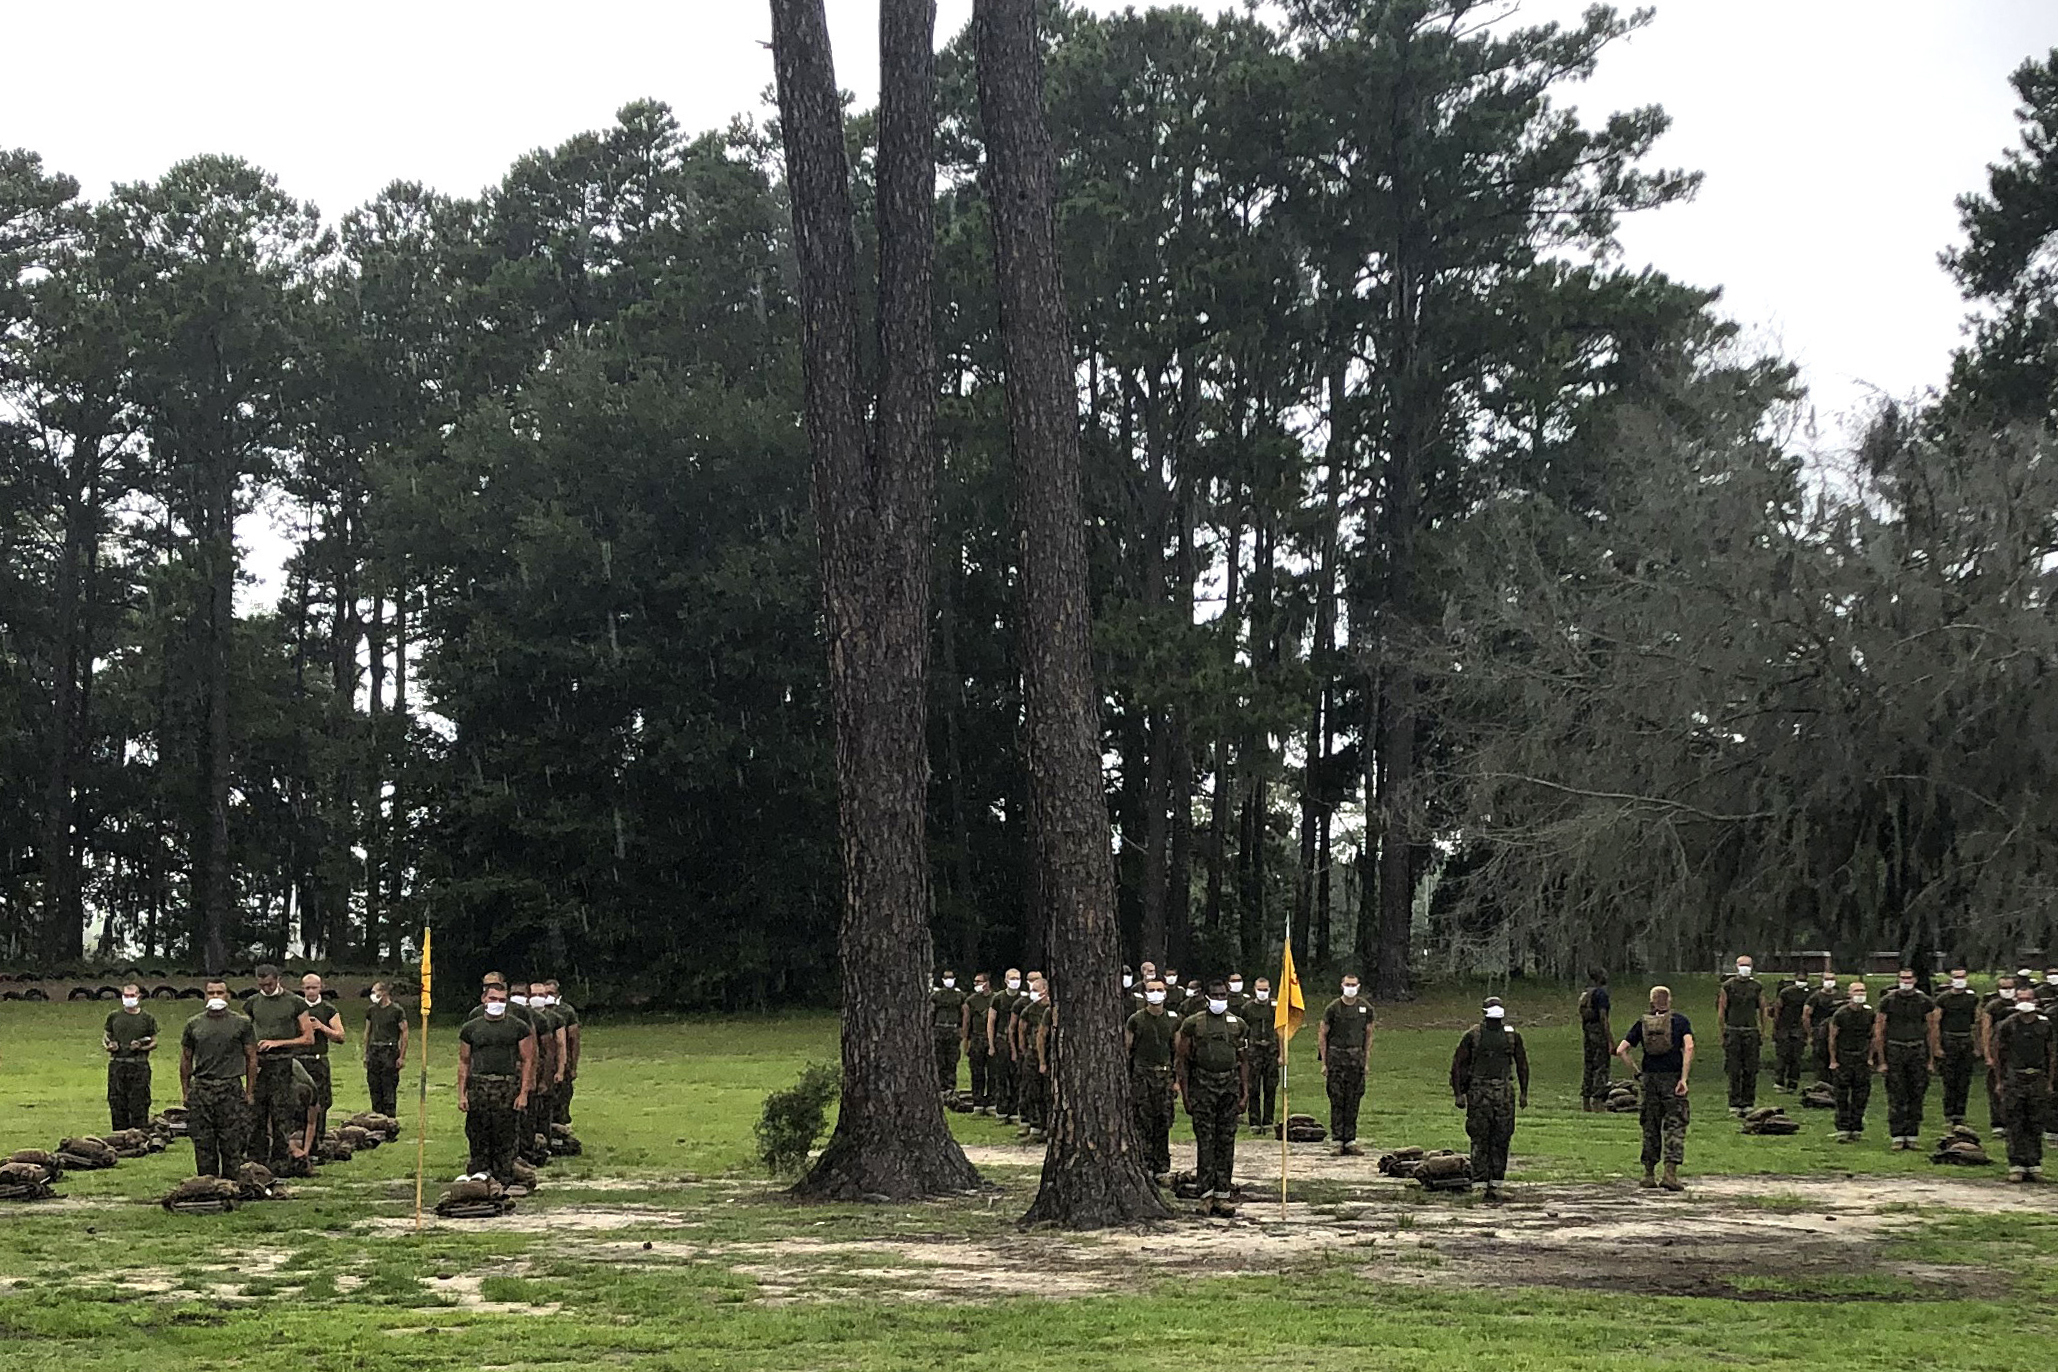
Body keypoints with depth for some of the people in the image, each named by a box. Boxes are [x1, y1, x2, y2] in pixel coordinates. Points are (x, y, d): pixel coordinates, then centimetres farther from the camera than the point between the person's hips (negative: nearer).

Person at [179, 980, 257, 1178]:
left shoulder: (241, 1024, 5)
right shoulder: (194, 1024, 10)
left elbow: (251, 1058, 6)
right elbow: (185, 1059, 14)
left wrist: (250, 1092, 1)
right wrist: (185, 1092, 8)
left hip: (232, 1089, -2)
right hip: (201, 1089, 2)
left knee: (232, 1142, -2)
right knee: (203, 1142, 4)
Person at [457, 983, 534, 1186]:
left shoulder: (518, 1028, 6)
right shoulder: (470, 1028, 11)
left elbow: (527, 1061, 4)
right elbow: (464, 1062, 12)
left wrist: (524, 1093, -4)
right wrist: (461, 1094, 4)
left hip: (508, 1088, -2)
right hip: (478, 1085, 2)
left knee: (505, 1138, 0)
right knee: (477, 1135, 0)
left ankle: (504, 1182, 6)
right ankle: (479, 1171, 12)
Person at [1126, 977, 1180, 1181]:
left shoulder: (1173, 1020, 9)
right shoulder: (1135, 1020, 0)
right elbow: (1126, 1050, 2)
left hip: (1165, 1074, 3)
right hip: (1141, 1075, -3)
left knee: (1163, 1123, 4)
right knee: (1143, 1123, -4)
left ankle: (1162, 1168, 10)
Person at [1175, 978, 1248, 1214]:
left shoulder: (1237, 1024, 11)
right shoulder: (1192, 1024, 2)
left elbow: (1243, 1060, 14)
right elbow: (1183, 1060, 1)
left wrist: (1245, 1092, 7)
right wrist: (1185, 1093, -4)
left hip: (1230, 1087, 3)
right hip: (1203, 1086, -3)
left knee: (1226, 1141, 3)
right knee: (1205, 1141, -5)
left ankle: (1223, 1195, 7)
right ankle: (1207, 1195, -3)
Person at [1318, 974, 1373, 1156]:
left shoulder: (1365, 1008, 7)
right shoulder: (1333, 1008, -2)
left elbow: (1368, 1035, 15)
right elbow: (1322, 1035, 2)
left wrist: (1366, 1060, 10)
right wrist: (1324, 1063, -2)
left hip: (1356, 1056, 3)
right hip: (1336, 1055, -3)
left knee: (1353, 1101, 3)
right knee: (1337, 1100, -4)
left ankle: (1350, 1141, 6)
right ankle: (1338, 1142, -2)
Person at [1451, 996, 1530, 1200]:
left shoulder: (1512, 1036, 8)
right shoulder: (1472, 1036, -1)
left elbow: (1522, 1064, 18)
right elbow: (1457, 1064, 1)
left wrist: (1524, 1093, 13)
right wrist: (1458, 1093, -5)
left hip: (1504, 1091, 2)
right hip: (1478, 1091, -2)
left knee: (1501, 1140, 1)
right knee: (1480, 1138, -5)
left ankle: (1495, 1184, 6)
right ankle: (1481, 1181, -1)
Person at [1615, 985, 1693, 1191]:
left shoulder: (1642, 1023, 8)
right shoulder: (1680, 1021, 2)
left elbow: (1621, 1050, 2)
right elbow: (1689, 1048, -13)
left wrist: (1637, 1072, 7)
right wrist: (1684, 1078, -15)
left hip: (1650, 1079, 2)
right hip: (1673, 1078, -2)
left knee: (1651, 1128, 12)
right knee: (1675, 1128, 0)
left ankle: (1649, 1175, 15)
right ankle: (1670, 1174, -10)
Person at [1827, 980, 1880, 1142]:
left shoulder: (1870, 1013, 3)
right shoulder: (1840, 1014, -6)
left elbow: (1875, 1037, 12)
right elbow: (1832, 1038, -1)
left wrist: (1871, 1057, 7)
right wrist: (1833, 1060, -3)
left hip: (1862, 1059, 3)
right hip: (1843, 1059, -3)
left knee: (1861, 1097, 1)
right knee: (1842, 1097, -3)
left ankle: (1856, 1129, 9)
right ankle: (1842, 1130, 1)